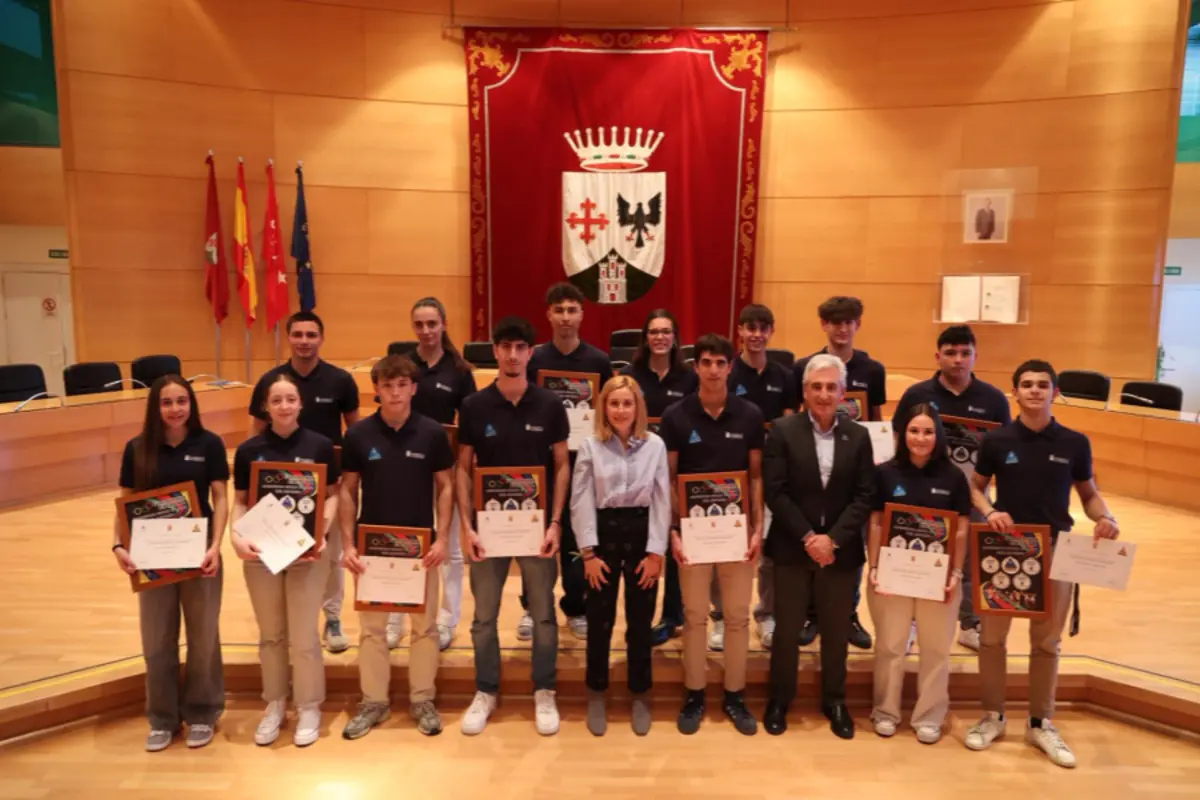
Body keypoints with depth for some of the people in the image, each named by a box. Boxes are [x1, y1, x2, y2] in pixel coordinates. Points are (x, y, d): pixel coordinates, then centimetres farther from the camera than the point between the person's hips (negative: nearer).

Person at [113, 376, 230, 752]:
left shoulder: (209, 444, -6)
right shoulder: (137, 448, 0)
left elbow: (220, 498, -6)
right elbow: (125, 502, 3)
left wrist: (216, 545, -16)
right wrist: (118, 545, -10)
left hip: (199, 550, -2)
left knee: (203, 635, 9)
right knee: (156, 639, 11)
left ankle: (201, 713, 27)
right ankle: (162, 717, 28)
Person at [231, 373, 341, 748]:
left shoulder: (320, 445, -5)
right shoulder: (248, 450, -1)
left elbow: (332, 495, 0)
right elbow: (240, 501, 3)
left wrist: (323, 533, -14)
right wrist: (236, 536, -14)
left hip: (307, 550, -2)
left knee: (303, 635, 4)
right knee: (270, 634, 15)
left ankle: (308, 708, 22)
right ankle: (274, 705, 32)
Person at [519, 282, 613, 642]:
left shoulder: (599, 361, 0)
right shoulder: (532, 359, -1)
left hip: (583, 461, 0)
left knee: (579, 536, 8)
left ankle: (576, 608, 25)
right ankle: (533, 606, 24)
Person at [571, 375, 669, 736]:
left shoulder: (655, 445, -1)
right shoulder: (590, 447, -2)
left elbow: (661, 501, -2)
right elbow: (581, 502, -4)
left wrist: (655, 552, -6)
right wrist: (589, 553, -9)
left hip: (642, 535, 0)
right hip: (603, 535, 0)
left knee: (640, 622, 10)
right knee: (599, 621, 9)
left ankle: (639, 695, 27)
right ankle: (596, 695, 27)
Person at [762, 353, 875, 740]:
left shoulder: (858, 436, 3)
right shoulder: (783, 431, -5)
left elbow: (865, 496, -2)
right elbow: (775, 491, -9)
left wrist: (832, 538, -13)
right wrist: (807, 537, -15)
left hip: (841, 550, 2)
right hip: (792, 548, -2)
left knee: (836, 631, 13)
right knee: (787, 630, 9)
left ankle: (835, 702, 31)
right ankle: (779, 700, 27)